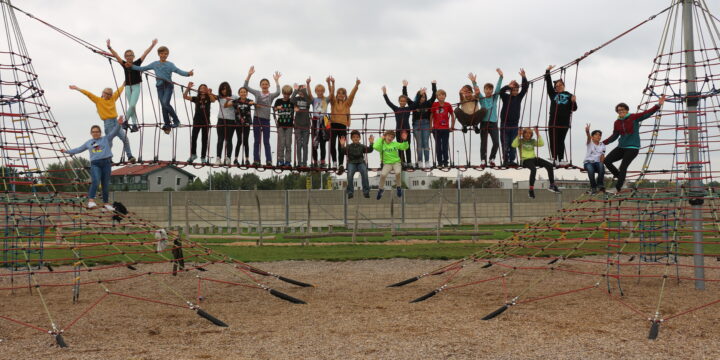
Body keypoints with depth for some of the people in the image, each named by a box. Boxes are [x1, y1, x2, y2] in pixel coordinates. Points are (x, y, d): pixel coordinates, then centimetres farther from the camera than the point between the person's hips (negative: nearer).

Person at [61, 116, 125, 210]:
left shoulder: (106, 139, 11)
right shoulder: (89, 143, 19)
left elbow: (114, 132, -3)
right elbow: (79, 149, 31)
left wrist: (118, 124, -22)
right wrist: (67, 151, 33)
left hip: (106, 163, 0)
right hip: (95, 164, 0)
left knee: (105, 184, 3)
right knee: (95, 181, -23)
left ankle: (106, 203, 14)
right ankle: (91, 201, -31)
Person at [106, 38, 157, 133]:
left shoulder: (137, 63, -2)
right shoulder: (124, 64, 4)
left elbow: (145, 54, -6)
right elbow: (116, 55, -3)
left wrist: (152, 45, -11)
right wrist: (109, 47, -13)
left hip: (136, 86, -3)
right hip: (128, 87, 3)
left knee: (132, 105, -15)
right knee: (131, 106, 4)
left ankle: (125, 121, -2)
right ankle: (134, 124, 8)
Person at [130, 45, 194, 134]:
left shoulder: (170, 65, 2)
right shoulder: (155, 64, 12)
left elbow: (178, 71, -11)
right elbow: (142, 68, 18)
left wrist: (188, 73, -29)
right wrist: (131, 66, 14)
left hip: (168, 85, -4)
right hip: (159, 86, 4)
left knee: (165, 103, -19)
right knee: (163, 105, 3)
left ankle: (176, 120, -7)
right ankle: (167, 124, 8)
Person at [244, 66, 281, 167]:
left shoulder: (271, 95, 3)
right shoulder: (257, 93, 8)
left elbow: (278, 92, -18)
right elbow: (245, 86, 2)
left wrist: (276, 80, -21)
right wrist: (249, 75, -7)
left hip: (266, 120, -1)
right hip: (257, 118, 2)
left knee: (266, 141, -3)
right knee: (256, 141, 4)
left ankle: (269, 161, -4)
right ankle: (256, 161, 5)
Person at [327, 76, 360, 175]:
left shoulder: (347, 103, 11)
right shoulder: (333, 102, 11)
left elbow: (352, 94, -1)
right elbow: (331, 92, -3)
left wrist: (356, 85, -16)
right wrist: (330, 83, -20)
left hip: (343, 126, 0)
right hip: (333, 125, 1)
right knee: (332, 145, -6)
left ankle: (341, 165, -8)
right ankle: (335, 162, 8)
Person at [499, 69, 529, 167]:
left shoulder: (519, 97, 8)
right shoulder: (506, 97, -1)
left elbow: (525, 88, -2)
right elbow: (501, 91, -20)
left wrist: (524, 77, -15)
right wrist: (508, 86, -35)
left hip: (514, 124, 3)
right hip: (505, 124, -3)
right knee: (505, 144, -3)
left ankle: (512, 160, 9)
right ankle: (505, 161, 0)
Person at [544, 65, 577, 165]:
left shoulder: (569, 96, 11)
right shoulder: (553, 94, 14)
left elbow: (574, 108, 8)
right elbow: (548, 83, 9)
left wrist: (573, 102, -12)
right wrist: (547, 72, 5)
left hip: (564, 122, -1)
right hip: (553, 121, 1)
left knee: (561, 141, 2)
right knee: (553, 140, -2)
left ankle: (561, 160, 4)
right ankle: (554, 159, 1)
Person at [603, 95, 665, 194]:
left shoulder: (634, 118, -6)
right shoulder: (617, 123, 7)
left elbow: (647, 113, -12)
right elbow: (614, 136, 14)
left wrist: (658, 105, -24)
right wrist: (603, 143, 6)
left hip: (632, 148, -6)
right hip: (621, 147, 6)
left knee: (623, 167, -12)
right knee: (607, 160, -3)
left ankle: (617, 189, -4)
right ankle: (621, 178, 14)